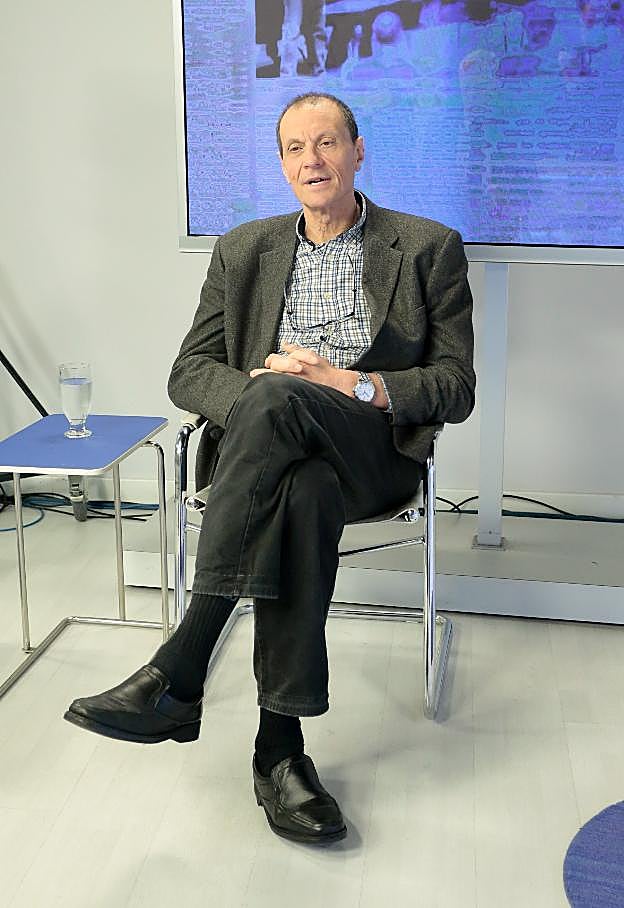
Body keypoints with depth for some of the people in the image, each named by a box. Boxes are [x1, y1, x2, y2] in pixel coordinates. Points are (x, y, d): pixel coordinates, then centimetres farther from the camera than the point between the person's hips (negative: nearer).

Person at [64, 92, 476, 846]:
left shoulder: (429, 249, 8)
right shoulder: (242, 252, 17)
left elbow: (456, 389, 2)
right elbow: (188, 373, 13)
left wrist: (351, 384, -15)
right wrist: (251, 390, -11)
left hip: (373, 451, -2)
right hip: (268, 448, 2)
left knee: (277, 397, -37)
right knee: (303, 491, -38)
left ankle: (176, 676, -39)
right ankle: (280, 745, -32)